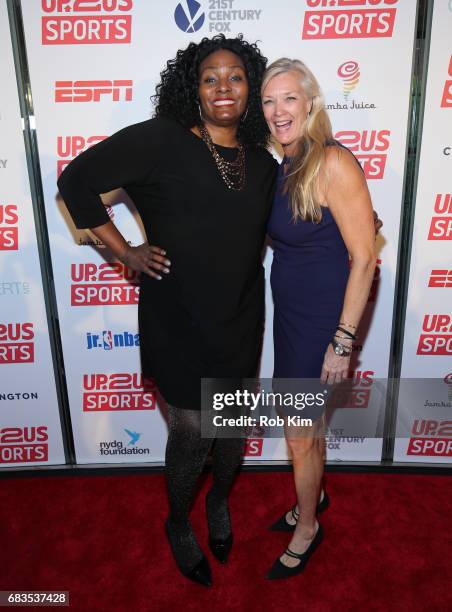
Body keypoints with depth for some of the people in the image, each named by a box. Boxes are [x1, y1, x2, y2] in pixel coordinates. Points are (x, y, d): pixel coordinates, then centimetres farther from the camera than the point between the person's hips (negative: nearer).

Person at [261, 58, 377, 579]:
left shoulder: (333, 163, -19)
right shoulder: (281, 166, 5)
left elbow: (363, 258, -19)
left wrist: (343, 340, -19)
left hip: (322, 317, -7)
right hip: (288, 312, 7)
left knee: (301, 430, 8)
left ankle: (307, 528, 35)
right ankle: (313, 496, 48)